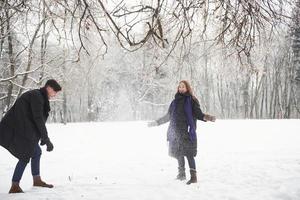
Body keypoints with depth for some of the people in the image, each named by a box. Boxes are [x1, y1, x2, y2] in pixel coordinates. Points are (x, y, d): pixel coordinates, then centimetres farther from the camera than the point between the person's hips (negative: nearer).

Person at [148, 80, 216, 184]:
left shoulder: (192, 100, 1)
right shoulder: (175, 101, 15)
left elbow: (198, 114, -4)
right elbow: (168, 116, 23)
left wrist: (206, 117, -24)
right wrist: (156, 122, 26)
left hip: (187, 131, -5)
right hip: (176, 132, 5)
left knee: (188, 153, -11)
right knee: (179, 153, 9)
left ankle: (193, 176, -9)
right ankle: (181, 174, 21)